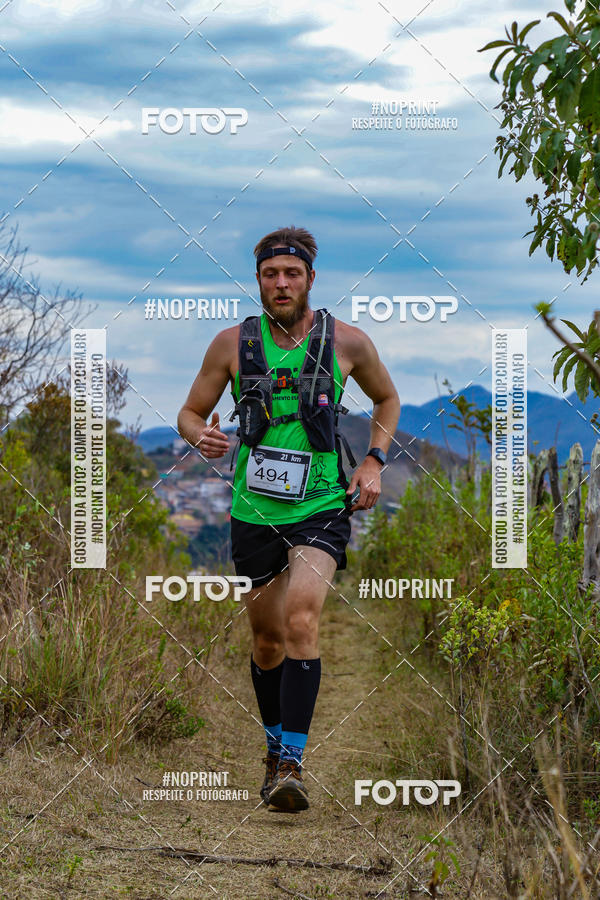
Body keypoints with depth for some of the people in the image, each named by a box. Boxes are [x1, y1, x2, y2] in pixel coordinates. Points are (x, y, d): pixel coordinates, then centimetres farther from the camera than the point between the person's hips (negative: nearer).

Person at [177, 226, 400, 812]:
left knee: (301, 620, -24)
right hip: (254, 511, 2)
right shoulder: (232, 343, -1)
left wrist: (373, 462, 2)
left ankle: (292, 763, -21)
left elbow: (388, 399, 16)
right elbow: (190, 413, 9)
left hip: (321, 507, -2)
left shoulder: (346, 342, -2)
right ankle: (277, 749, 35)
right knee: (267, 641, 12)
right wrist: (201, 436, -15)